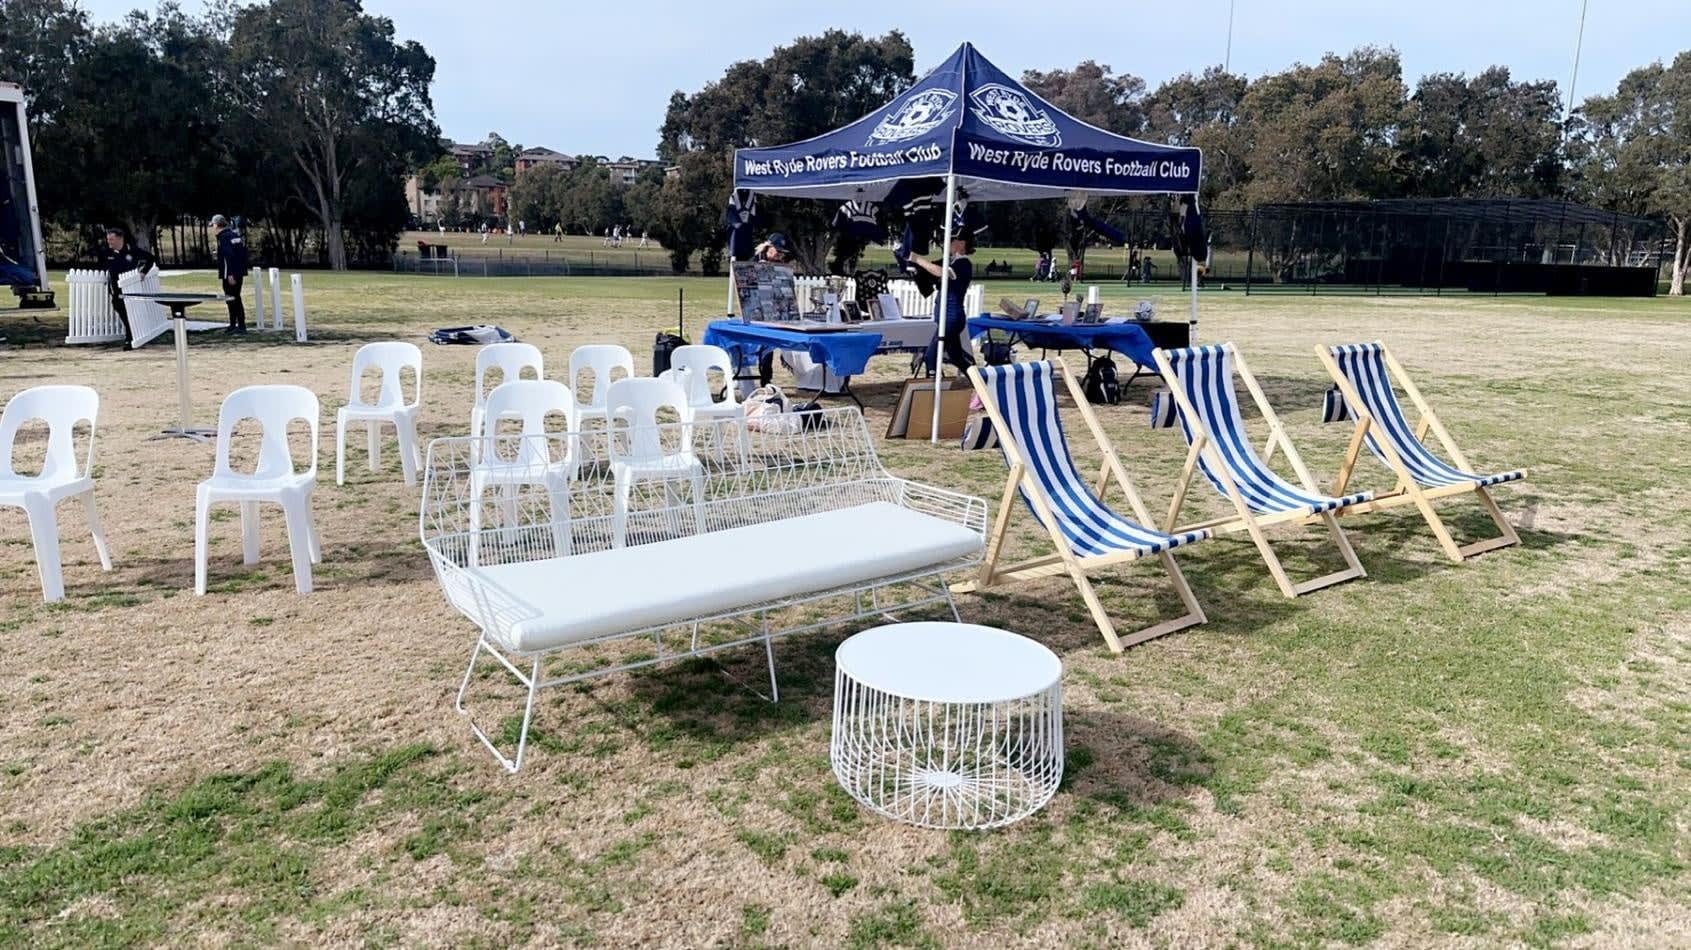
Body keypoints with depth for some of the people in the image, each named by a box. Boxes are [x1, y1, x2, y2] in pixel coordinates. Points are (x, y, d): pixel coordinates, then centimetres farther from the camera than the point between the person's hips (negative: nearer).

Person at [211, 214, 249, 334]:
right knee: (235, 298, 15)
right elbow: (243, 253, 16)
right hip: (239, 272, 9)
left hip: (230, 274, -9)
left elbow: (229, 256, -22)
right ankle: (233, 325, 24)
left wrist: (230, 274, -23)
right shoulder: (236, 234, 12)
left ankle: (241, 326, -5)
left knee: (233, 299, -4)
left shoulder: (224, 237, -13)